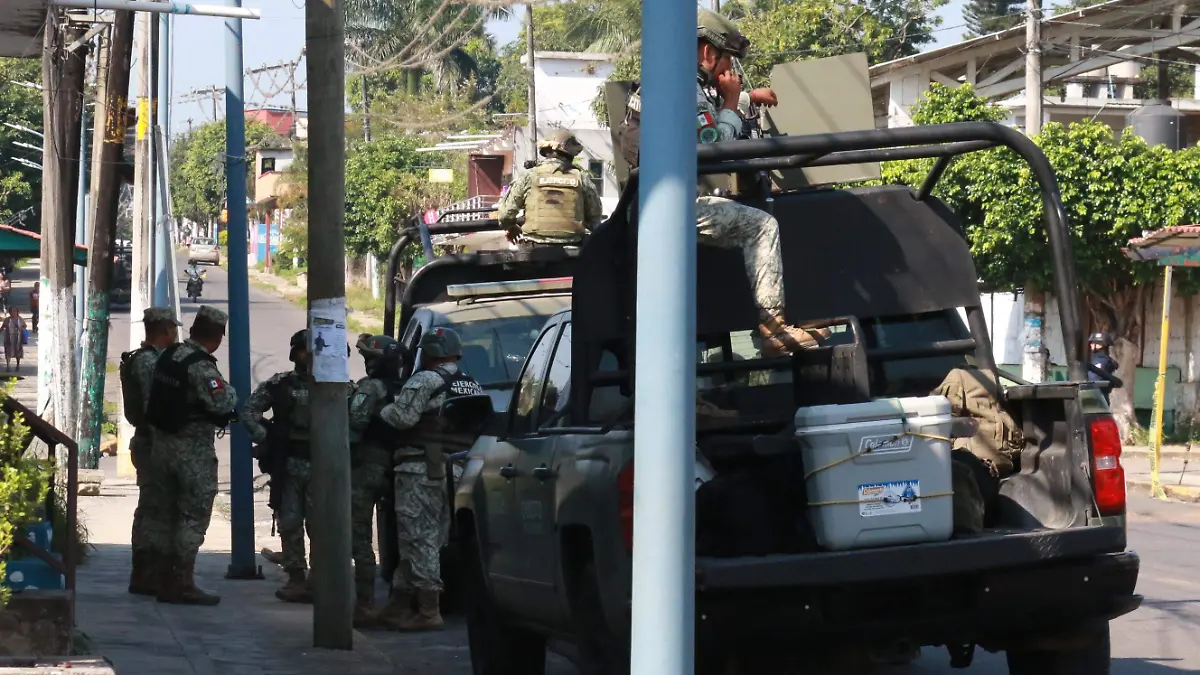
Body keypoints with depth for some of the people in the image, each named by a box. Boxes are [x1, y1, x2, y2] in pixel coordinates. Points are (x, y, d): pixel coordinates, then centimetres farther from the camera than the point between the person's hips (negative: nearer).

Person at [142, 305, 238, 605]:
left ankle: (165, 580, 20)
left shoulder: (168, 356, 6)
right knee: (194, 515, -1)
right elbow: (222, 403, -28)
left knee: (163, 512, 13)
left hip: (162, 442, 8)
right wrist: (229, 390, -4)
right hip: (193, 449, -8)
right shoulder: (201, 366, -19)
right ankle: (183, 584, -3)